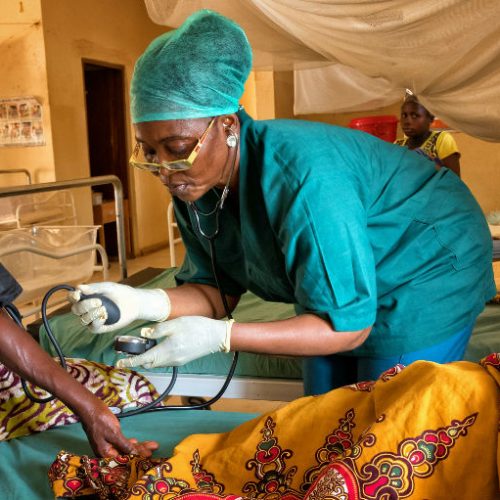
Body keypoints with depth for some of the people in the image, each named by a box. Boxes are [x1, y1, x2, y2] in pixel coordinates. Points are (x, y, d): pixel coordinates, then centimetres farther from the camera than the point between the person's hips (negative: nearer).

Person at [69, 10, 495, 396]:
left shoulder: (305, 180, -39)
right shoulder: (194, 186, -16)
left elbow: (348, 325, -32)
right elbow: (218, 290, -9)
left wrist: (220, 337, -39)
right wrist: (144, 303, -29)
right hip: (333, 287, 7)